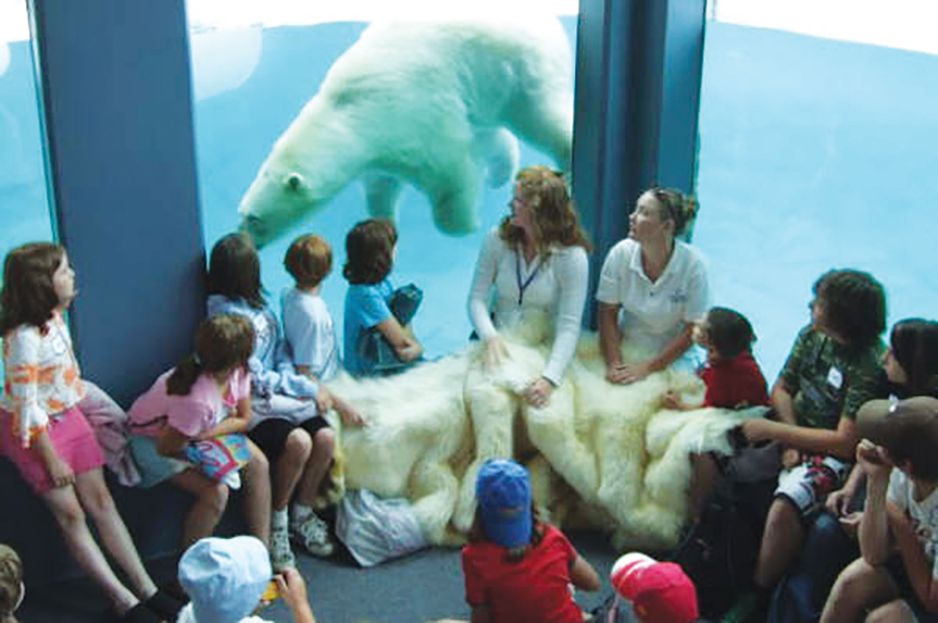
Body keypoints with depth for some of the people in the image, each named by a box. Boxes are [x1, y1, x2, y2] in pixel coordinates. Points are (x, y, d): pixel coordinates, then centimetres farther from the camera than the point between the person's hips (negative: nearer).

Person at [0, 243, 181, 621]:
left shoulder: (53, 317, -1)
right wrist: (50, 459, -17)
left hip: (67, 416, 8)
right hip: (34, 431, -8)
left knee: (100, 499, 7)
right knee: (70, 513, -1)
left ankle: (146, 588, 9)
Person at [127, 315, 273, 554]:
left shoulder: (238, 372, -22)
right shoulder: (198, 401, -42)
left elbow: (244, 420, -8)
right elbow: (165, 447, -28)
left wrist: (206, 433, -24)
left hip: (197, 432, 7)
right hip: (153, 441, -7)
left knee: (257, 464, -4)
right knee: (215, 491, -23)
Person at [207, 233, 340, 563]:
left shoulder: (259, 306, 10)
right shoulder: (226, 315, -16)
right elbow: (255, 379, -16)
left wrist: (307, 386, -8)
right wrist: (307, 388, -11)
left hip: (278, 392, 7)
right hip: (250, 404, -7)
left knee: (325, 437, -16)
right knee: (298, 442, -29)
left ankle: (302, 513, 6)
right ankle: (276, 521, -4)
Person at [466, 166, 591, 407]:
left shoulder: (572, 256, -12)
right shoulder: (497, 239, -2)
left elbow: (569, 326, -17)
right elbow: (477, 298, -4)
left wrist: (549, 379, -31)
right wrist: (490, 337, -25)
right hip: (500, 342, 2)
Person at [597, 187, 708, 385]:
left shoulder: (693, 265, -17)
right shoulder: (620, 254, -12)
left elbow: (693, 330, -11)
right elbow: (608, 312, -4)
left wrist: (648, 367, -14)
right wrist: (614, 364, -14)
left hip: (672, 357, -1)